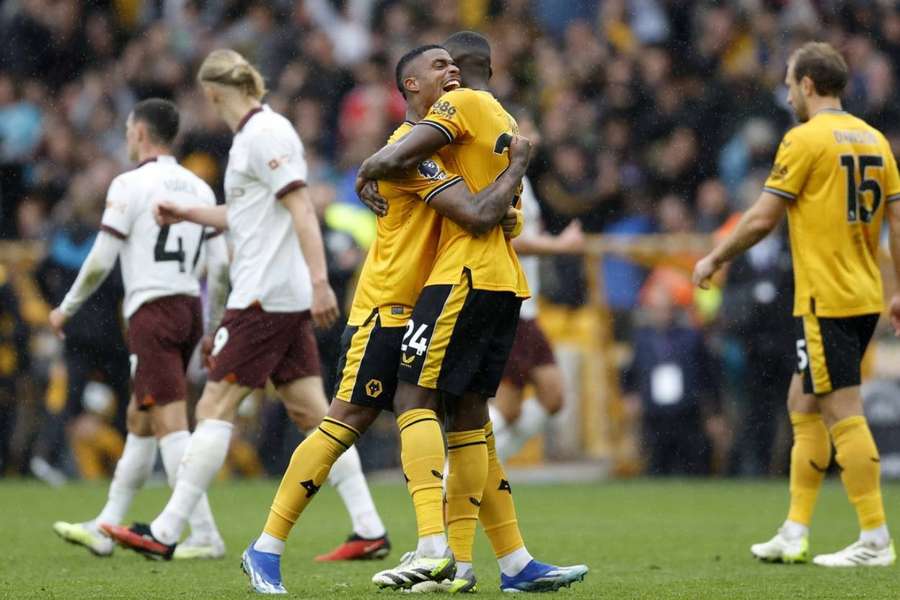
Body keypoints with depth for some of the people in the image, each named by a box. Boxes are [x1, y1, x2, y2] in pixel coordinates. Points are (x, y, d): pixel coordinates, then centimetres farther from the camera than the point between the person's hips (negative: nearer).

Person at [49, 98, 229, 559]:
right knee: (139, 423, 15)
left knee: (170, 425, -11)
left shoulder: (130, 184, -7)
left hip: (152, 312, -8)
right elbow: (219, 266, 10)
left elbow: (100, 262, -8)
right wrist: (213, 328, 18)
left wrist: (66, 309, 6)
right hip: (189, 310, 8)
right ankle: (105, 528, 22)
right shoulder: (199, 188, 12)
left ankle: (204, 535, -18)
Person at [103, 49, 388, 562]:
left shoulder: (264, 134, -12)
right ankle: (370, 530, 3)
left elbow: (301, 209, -20)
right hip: (287, 300, 10)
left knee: (215, 408, -7)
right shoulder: (253, 133, 17)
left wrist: (320, 281, -27)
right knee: (311, 412, 6)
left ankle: (166, 533, -6)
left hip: (263, 298, -10)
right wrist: (188, 213, 36)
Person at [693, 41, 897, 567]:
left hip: (826, 301, -8)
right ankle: (795, 534, 17)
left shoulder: (806, 139, -10)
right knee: (803, 405, 16)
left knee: (843, 415, -7)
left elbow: (762, 219, -9)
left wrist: (715, 259, 4)